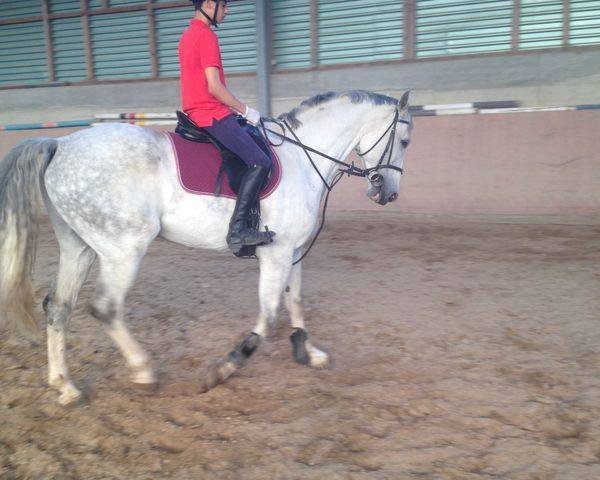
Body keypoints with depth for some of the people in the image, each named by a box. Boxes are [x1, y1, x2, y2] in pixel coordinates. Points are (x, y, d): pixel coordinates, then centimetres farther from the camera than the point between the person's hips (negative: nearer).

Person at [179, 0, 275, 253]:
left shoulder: (188, 35, 19)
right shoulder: (206, 36, -11)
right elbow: (214, 87, -19)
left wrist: (237, 109, 18)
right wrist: (246, 111, -8)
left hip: (196, 113, 11)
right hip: (213, 115, -11)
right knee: (260, 162, -19)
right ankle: (238, 229, -23)